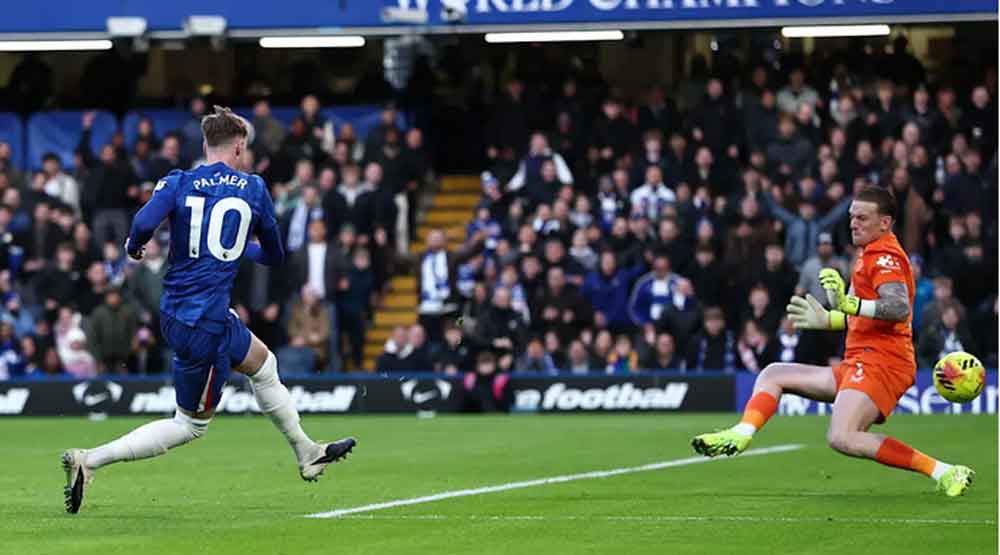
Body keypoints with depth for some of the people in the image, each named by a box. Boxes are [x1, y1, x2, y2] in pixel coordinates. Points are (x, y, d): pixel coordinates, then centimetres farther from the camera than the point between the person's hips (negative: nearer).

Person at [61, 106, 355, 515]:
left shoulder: (178, 183, 1)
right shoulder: (254, 189, -1)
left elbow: (144, 224, -18)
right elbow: (275, 256, 11)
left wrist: (134, 248, 4)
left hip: (176, 311, 6)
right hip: (205, 326, -6)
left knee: (264, 365, 26)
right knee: (192, 424, 6)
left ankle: (307, 454, 42)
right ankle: (90, 460, -7)